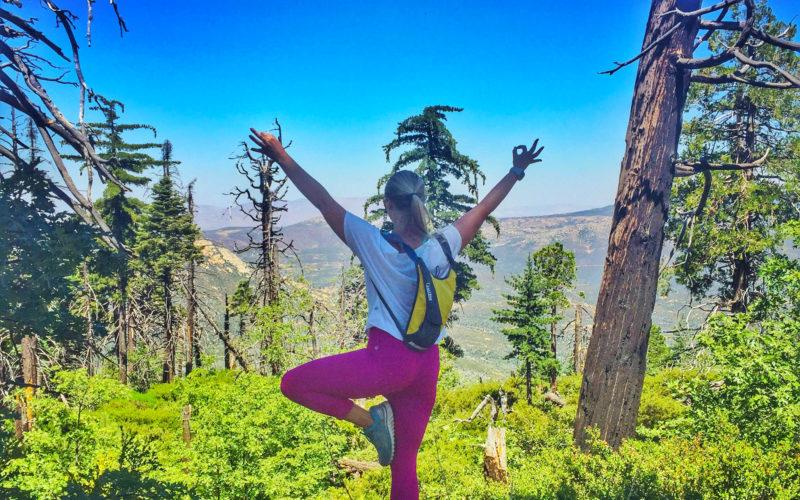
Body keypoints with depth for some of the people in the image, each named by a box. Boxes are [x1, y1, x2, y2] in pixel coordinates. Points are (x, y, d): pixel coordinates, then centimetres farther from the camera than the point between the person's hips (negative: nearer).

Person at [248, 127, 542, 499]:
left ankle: (371, 420, -2)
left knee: (292, 383, 4)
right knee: (405, 463, 17)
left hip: (387, 359, -6)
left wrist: (281, 157, 2)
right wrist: (517, 171, 27)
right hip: (427, 366, 6)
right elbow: (483, 208, 14)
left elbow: (323, 201, -5)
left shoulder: (376, 245, -9)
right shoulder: (444, 246, 0)